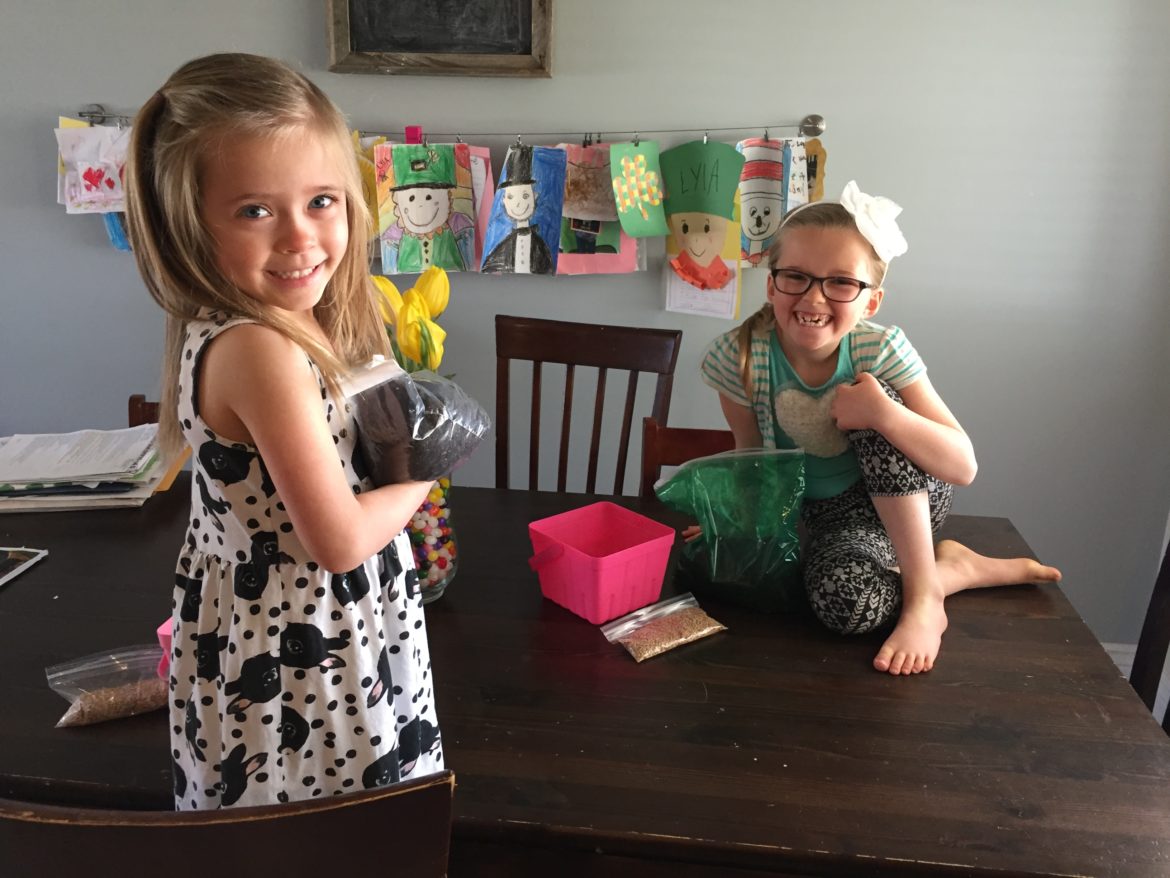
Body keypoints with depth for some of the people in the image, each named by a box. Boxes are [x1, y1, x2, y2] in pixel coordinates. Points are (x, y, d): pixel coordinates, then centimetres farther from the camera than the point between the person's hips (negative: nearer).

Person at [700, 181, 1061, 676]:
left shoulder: (882, 349, -23)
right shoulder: (739, 357, -21)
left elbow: (963, 467, -25)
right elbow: (750, 456, -2)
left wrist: (882, 414, -39)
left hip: (908, 498, 0)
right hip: (830, 517, 0)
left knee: (874, 401, -31)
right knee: (844, 602, -33)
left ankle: (924, 594, -19)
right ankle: (956, 568, 0)